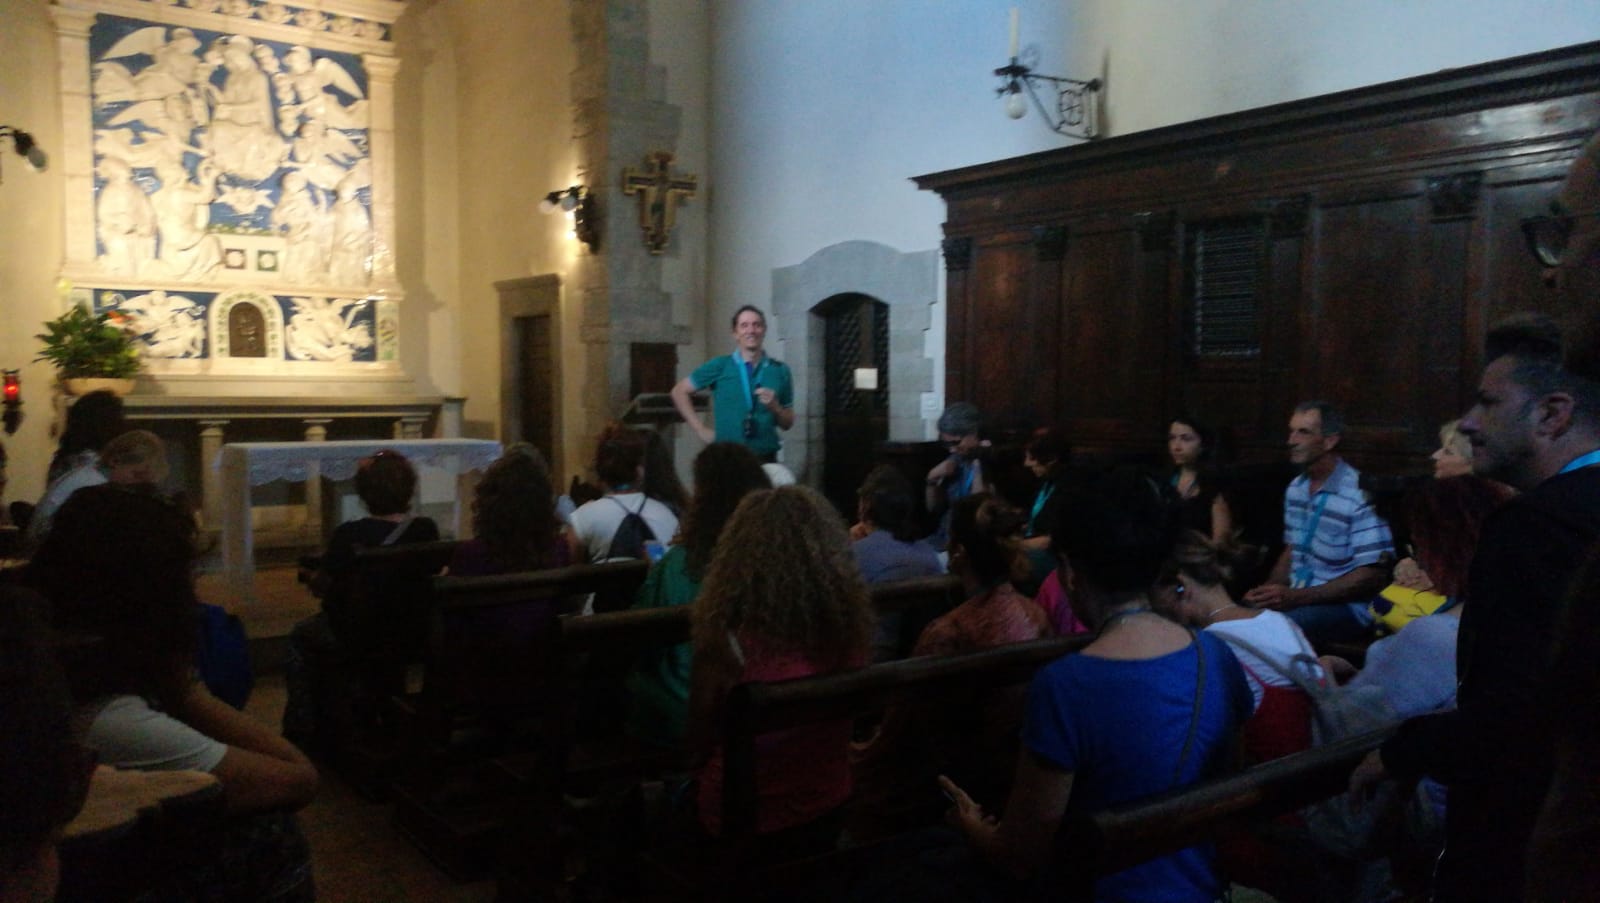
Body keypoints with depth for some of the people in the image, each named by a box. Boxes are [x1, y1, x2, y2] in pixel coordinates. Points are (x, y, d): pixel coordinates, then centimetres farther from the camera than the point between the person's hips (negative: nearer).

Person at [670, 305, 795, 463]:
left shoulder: (780, 371, 6)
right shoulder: (719, 367, 2)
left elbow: (788, 423, 13)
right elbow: (679, 391, 9)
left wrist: (775, 407, -9)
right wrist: (701, 429, 2)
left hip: (765, 458, 2)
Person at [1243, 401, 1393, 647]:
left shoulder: (1359, 495, -14)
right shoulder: (1296, 489, 11)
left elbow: (1372, 576, -16)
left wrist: (1297, 597, -21)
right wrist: (1269, 590, -1)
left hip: (1348, 607, -7)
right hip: (1297, 599, 7)